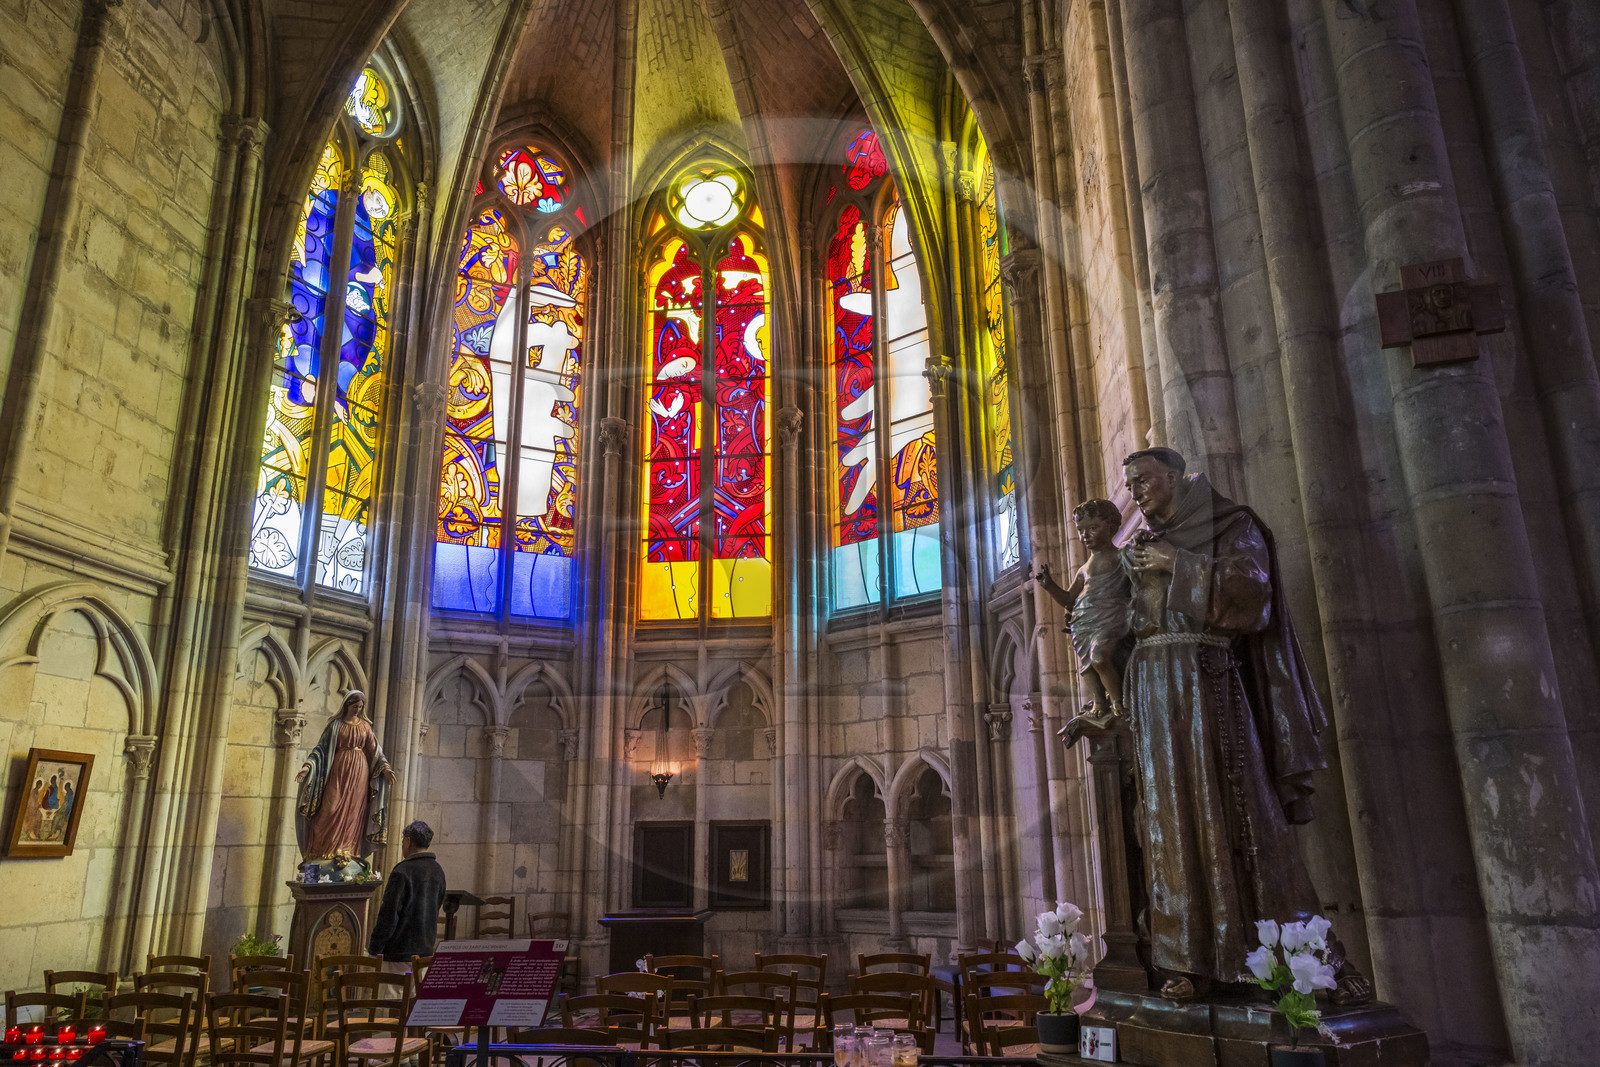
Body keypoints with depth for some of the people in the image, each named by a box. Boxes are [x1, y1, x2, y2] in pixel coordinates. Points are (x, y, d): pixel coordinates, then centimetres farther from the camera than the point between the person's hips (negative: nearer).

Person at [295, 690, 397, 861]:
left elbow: (374, 750, 11)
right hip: (339, 770, -2)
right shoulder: (336, 724, 4)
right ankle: (327, 849, -5)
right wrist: (308, 766, -11)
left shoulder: (365, 725, 11)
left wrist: (385, 767, -2)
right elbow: (322, 747, 2)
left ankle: (349, 851, 1)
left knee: (354, 811, -1)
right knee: (333, 808, -9)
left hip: (359, 771, 2)